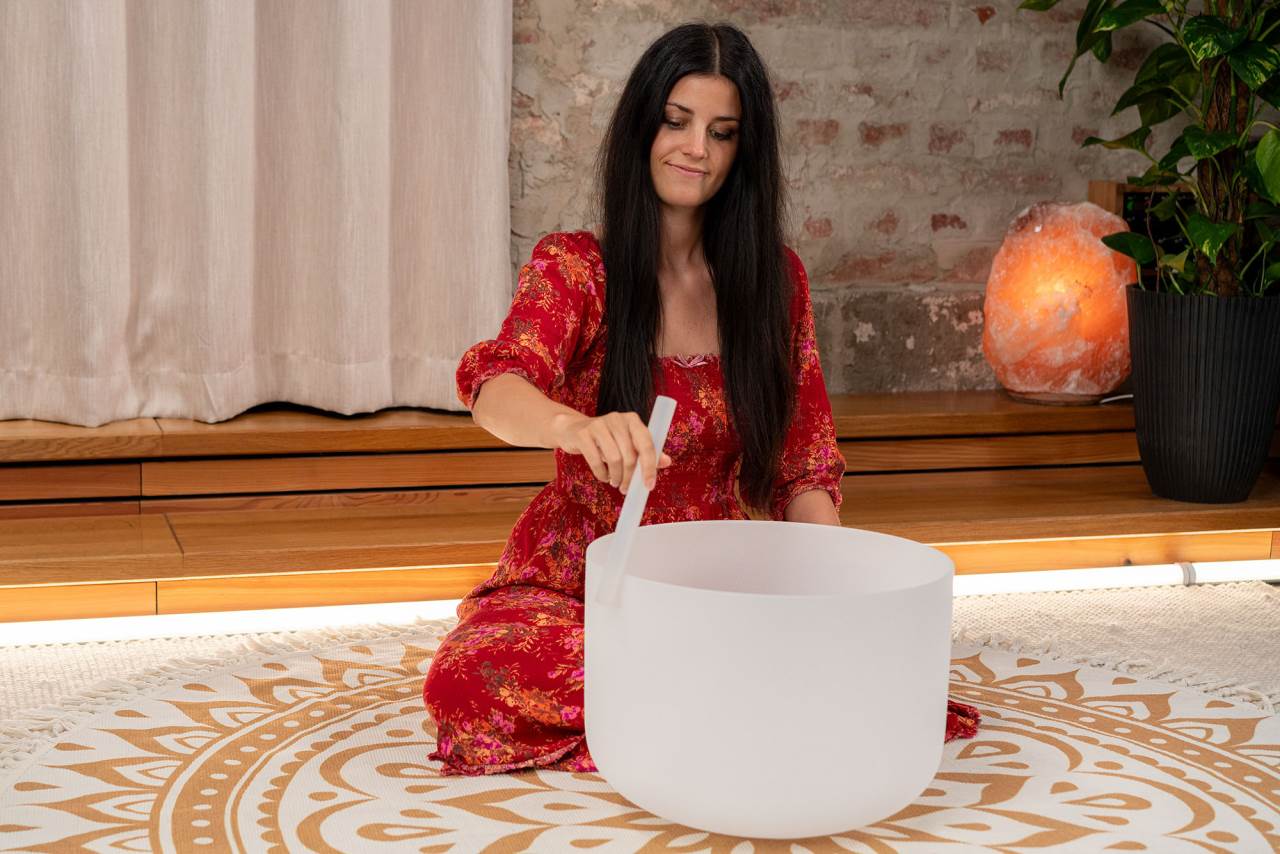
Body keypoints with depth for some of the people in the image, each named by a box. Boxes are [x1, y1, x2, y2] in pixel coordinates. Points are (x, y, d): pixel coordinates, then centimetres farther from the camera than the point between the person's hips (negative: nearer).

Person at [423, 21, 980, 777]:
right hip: (580, 580, -2)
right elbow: (495, 390, -27)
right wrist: (578, 428, -51)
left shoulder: (775, 278, 4)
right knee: (474, 684, -34)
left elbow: (804, 469, 5)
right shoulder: (573, 268, -6)